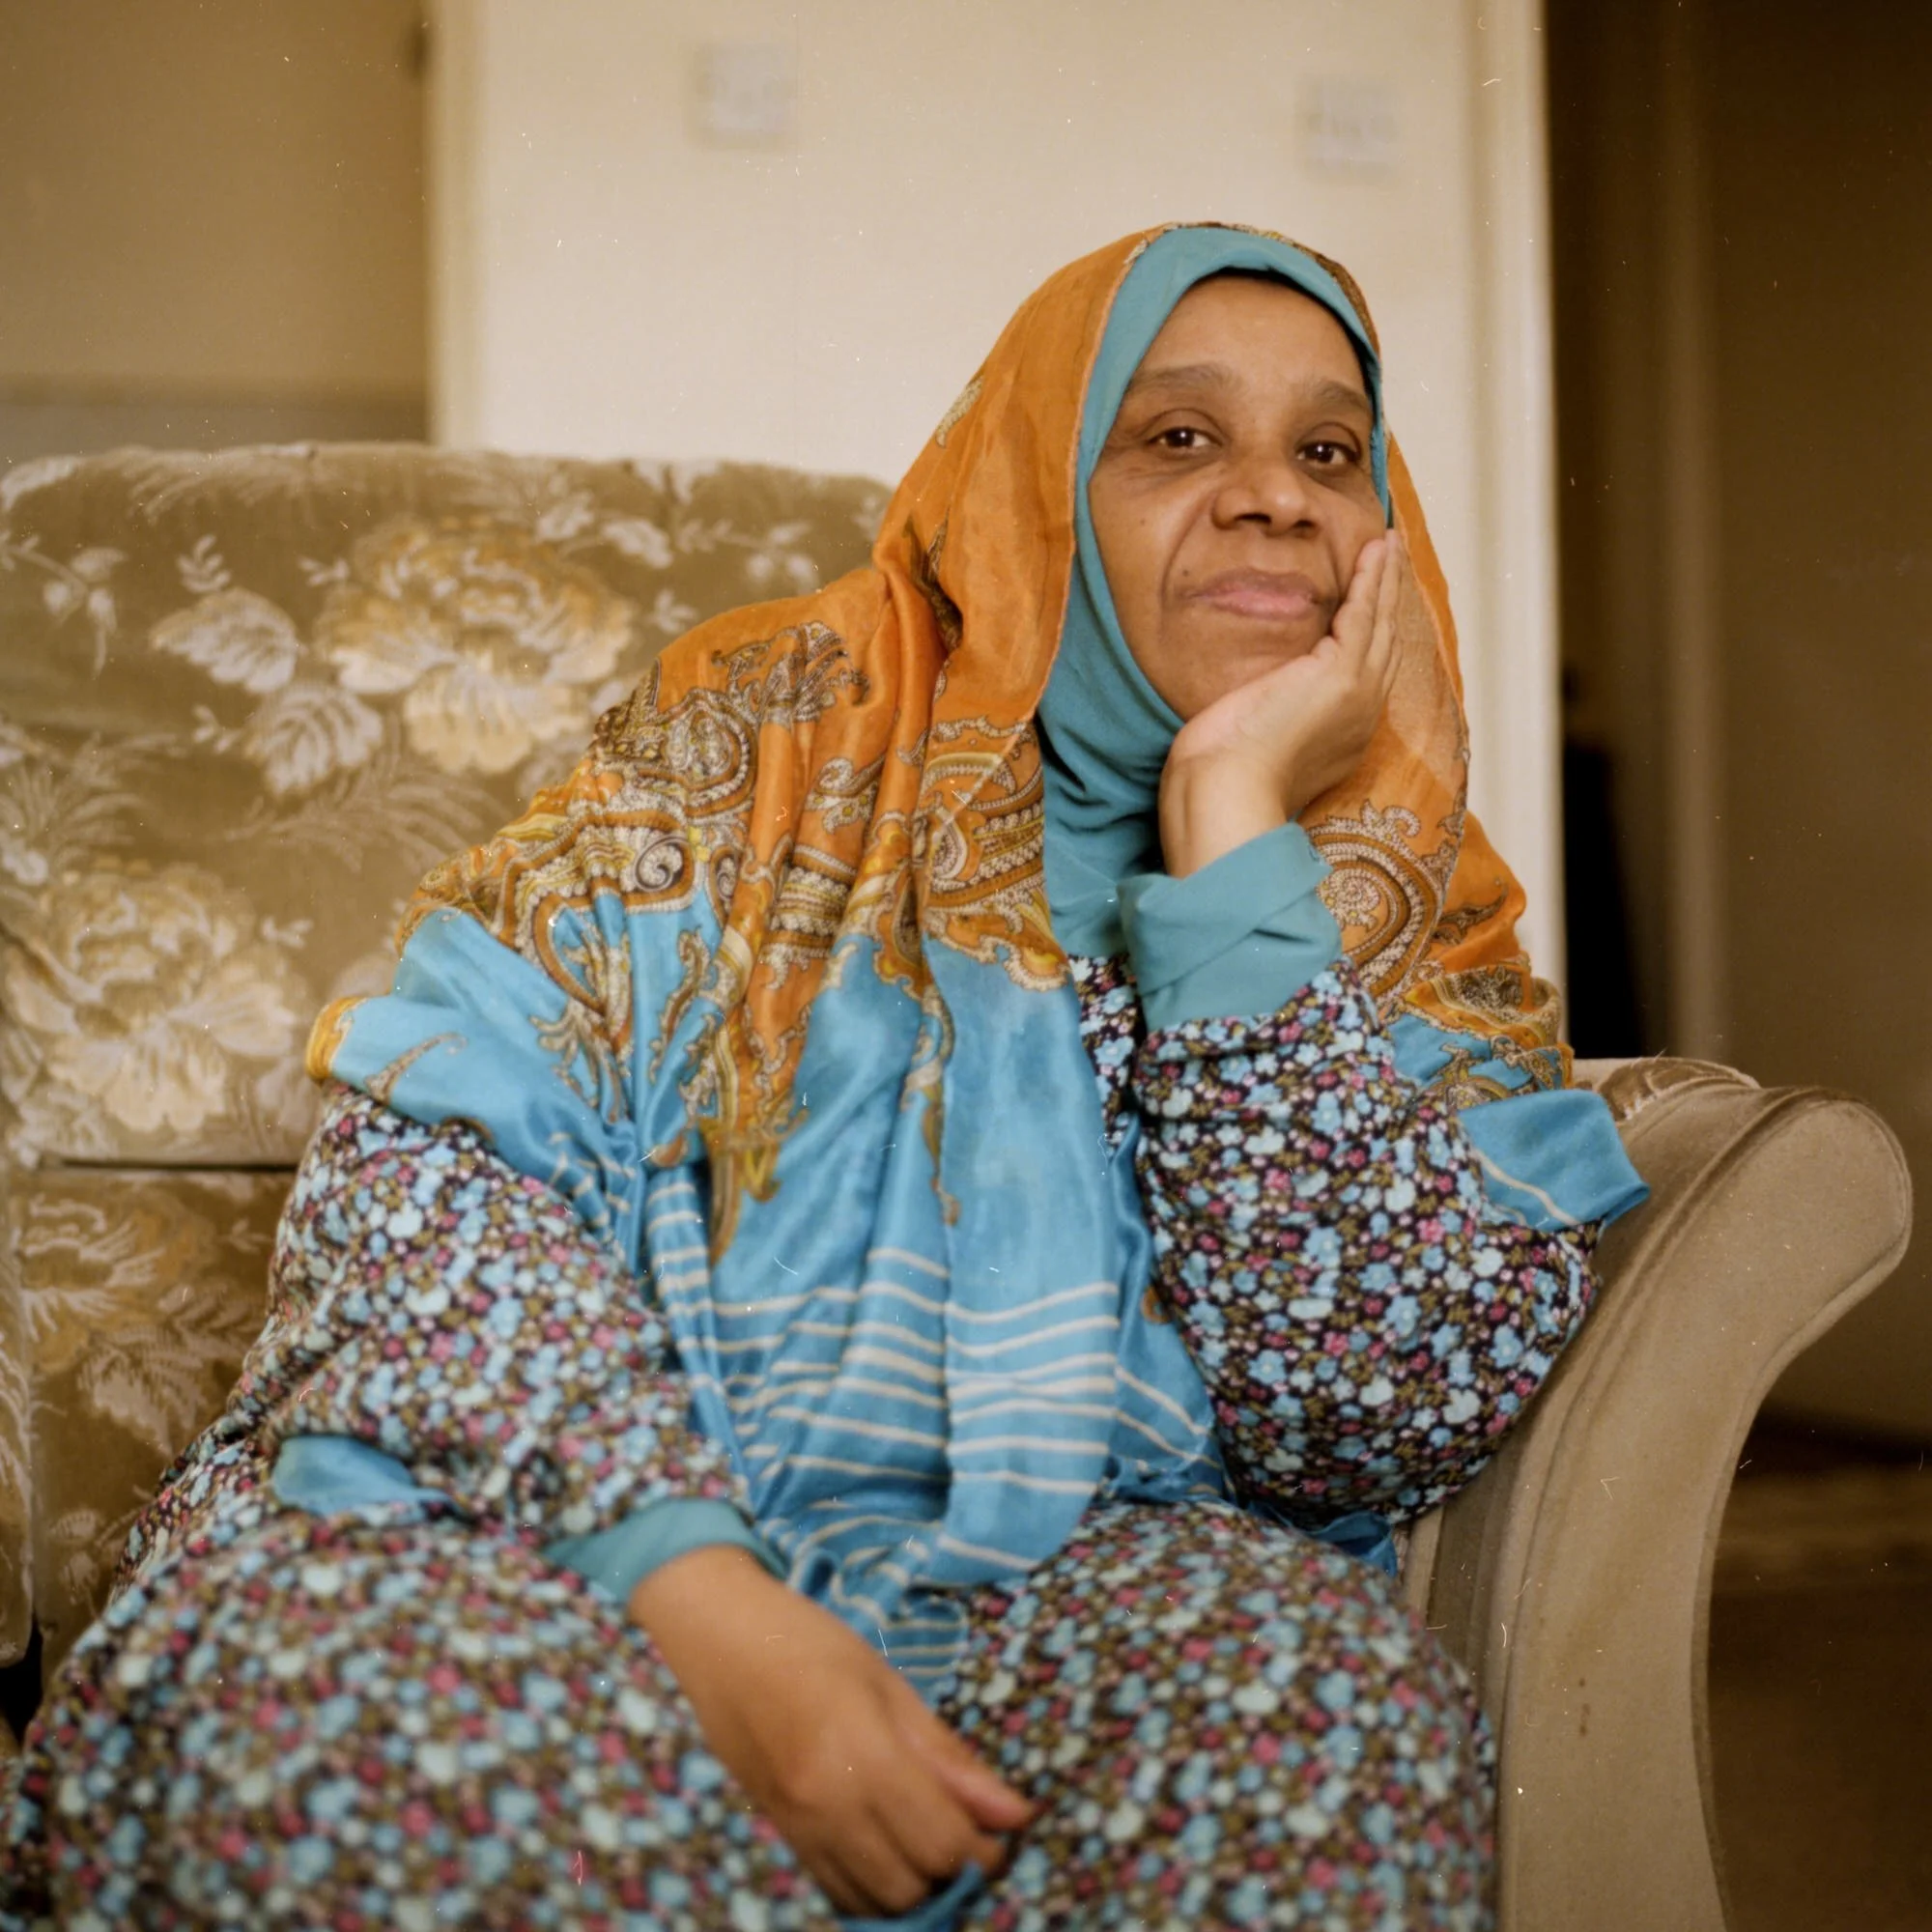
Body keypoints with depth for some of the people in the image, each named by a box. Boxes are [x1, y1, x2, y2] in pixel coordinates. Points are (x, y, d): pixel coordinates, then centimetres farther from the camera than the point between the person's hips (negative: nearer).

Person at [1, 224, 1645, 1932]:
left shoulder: (1417, 932, 8)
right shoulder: (781, 749, 3)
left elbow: (1379, 1420, -9)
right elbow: (427, 1161, -8)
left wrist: (1232, 831, -10)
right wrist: (700, 1591, -24)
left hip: (1032, 1623, 2)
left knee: (1320, 1688, -30)